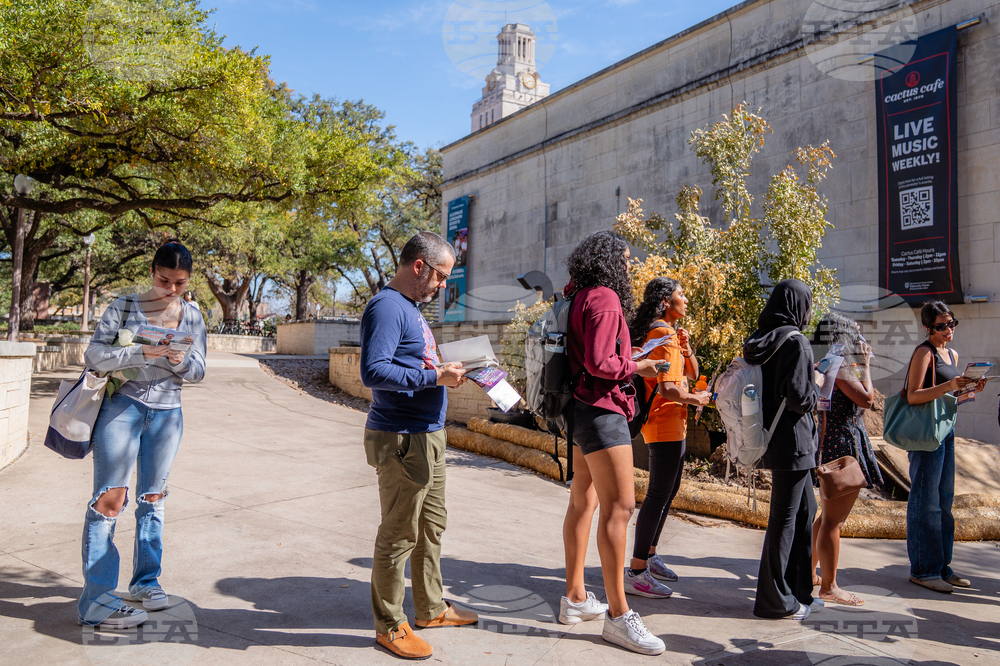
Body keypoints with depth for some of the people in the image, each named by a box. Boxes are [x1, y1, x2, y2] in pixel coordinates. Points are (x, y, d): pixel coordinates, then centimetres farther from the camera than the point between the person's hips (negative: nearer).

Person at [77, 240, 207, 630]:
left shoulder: (192, 317, 6)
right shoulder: (124, 307, -3)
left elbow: (199, 371, 6)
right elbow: (94, 354, -10)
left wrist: (181, 362, -16)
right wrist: (142, 352, -24)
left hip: (167, 414, 4)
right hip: (122, 407, -4)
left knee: (153, 498, 12)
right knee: (109, 498, -8)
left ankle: (145, 581, 25)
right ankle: (96, 599, -2)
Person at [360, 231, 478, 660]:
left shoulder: (410, 308, 17)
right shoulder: (387, 307, -15)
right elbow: (373, 371, -26)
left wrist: (448, 370, 9)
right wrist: (434, 376, -24)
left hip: (428, 435, 10)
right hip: (401, 439, -10)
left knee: (431, 526, 19)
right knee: (399, 535, 1)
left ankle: (431, 608, 35)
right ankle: (389, 626, 17)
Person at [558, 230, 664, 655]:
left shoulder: (580, 298, 14)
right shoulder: (604, 299, -14)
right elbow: (600, 362, -21)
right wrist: (636, 366, -7)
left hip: (584, 409, 10)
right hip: (601, 410, -10)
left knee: (584, 501, 13)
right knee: (619, 506, -9)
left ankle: (575, 597, 23)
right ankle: (617, 616, -4)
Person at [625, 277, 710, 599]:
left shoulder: (669, 332, 17)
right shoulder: (664, 334, -17)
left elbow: (691, 373, 17)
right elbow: (667, 388, -26)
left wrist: (686, 347, 0)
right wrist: (697, 399, -10)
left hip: (672, 424, 11)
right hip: (665, 424, -11)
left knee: (668, 491, 18)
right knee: (658, 495, -9)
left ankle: (648, 556, 29)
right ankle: (636, 573, -5)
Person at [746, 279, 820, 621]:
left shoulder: (759, 341, 8)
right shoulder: (795, 342, -17)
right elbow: (799, 398, -22)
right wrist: (816, 386, -1)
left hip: (770, 436, 9)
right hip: (791, 440, -9)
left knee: (806, 509, 20)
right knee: (785, 518, 1)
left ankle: (800, 591, 30)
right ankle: (776, 599, 13)